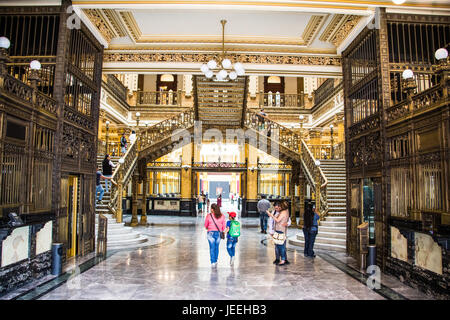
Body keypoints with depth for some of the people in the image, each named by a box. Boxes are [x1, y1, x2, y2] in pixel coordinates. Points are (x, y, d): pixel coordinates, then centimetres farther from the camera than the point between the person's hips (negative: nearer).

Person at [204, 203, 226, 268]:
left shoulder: (208, 216, -8)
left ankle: (213, 262, -1)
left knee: (212, 248, 3)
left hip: (211, 233, -3)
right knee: (216, 247, 16)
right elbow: (224, 226, 5)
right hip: (218, 233, 3)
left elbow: (206, 225, 4)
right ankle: (215, 261, 26)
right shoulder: (222, 216, -1)